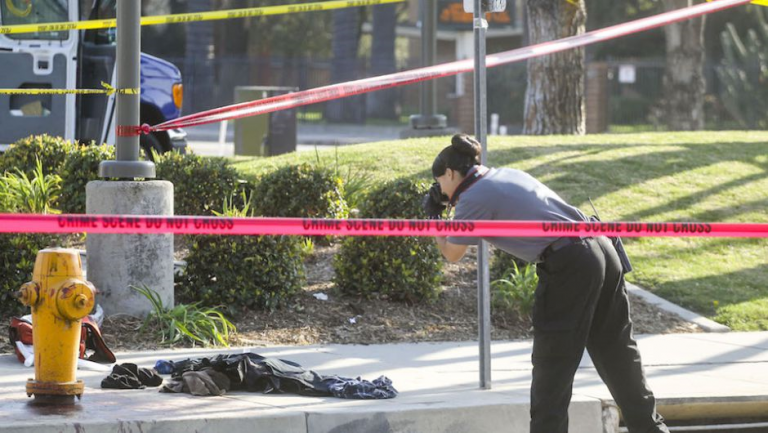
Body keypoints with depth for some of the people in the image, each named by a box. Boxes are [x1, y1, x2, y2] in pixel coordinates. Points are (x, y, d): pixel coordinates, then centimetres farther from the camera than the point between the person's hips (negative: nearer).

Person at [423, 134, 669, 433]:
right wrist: (451, 207, 28)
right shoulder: (508, 175, 19)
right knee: (618, 355, 18)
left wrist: (433, 218, 22)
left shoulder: (473, 198, -5)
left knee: (551, 371, 1)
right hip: (602, 250, 8)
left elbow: (452, 254, 6)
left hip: (569, 267, -8)